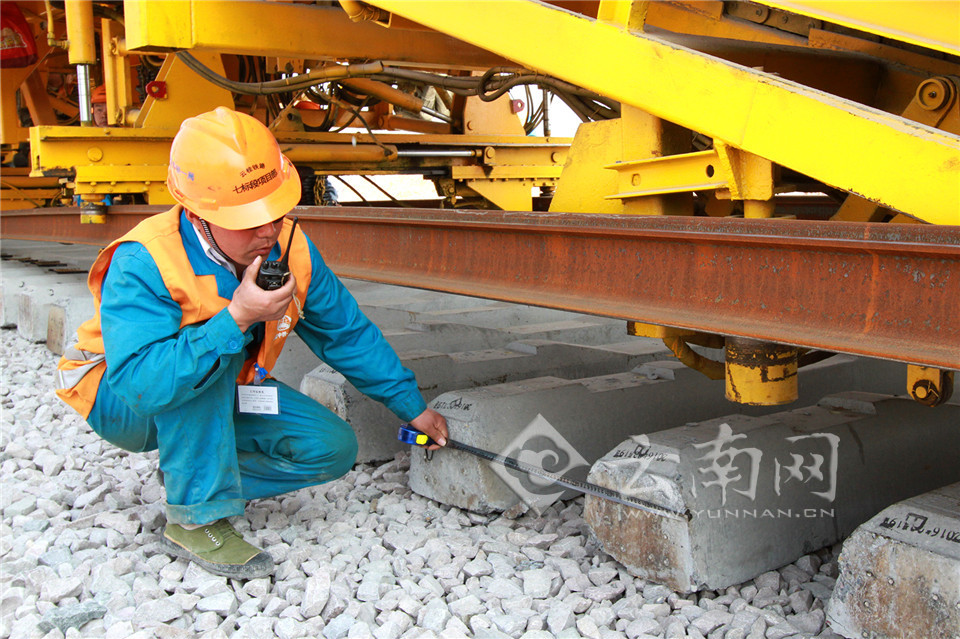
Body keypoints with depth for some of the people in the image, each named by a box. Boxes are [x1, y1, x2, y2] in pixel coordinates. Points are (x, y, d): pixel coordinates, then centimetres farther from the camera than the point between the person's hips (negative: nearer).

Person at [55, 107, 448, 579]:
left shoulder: (289, 247, -15)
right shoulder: (142, 265, -33)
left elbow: (347, 333, -2)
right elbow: (140, 382, -44)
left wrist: (411, 406, 2)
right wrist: (236, 319, -48)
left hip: (220, 400, 6)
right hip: (121, 402, -5)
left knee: (334, 448, -10)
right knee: (210, 360, -38)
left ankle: (189, 470, 5)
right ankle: (195, 518, -24)